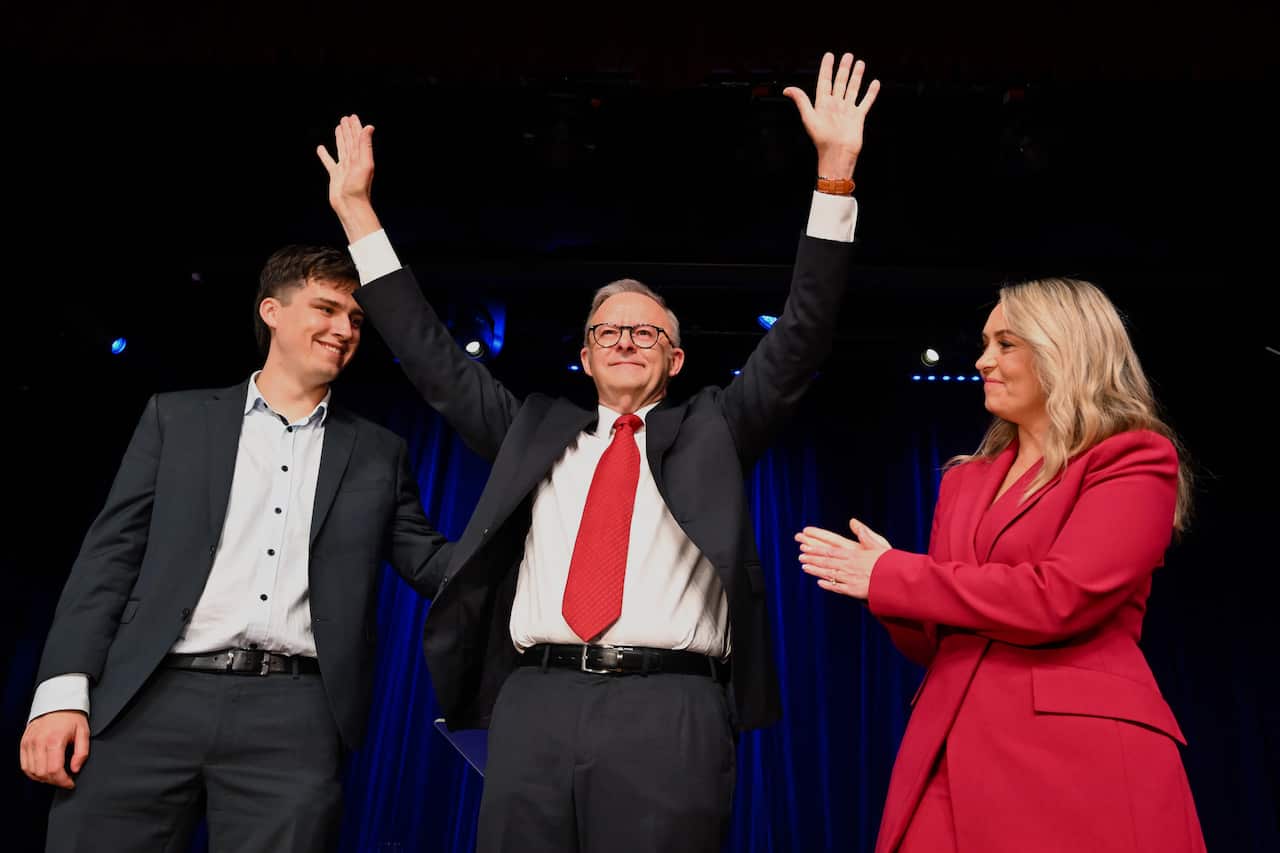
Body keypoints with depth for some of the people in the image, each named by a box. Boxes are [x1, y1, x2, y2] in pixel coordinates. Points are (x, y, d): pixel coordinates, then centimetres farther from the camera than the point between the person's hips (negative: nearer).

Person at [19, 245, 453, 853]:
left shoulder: (377, 453, 15)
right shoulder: (177, 416, 12)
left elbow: (432, 565, 12)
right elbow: (112, 553, 7)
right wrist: (63, 689, -2)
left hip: (294, 717, 1)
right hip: (153, 701, 0)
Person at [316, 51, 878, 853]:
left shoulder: (711, 430, 13)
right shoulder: (535, 429, 19)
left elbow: (801, 339, 6)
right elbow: (435, 359, 20)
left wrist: (836, 175, 0)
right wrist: (359, 213, 19)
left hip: (668, 712, -2)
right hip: (535, 705, 2)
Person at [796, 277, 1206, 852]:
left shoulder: (1133, 460, -2)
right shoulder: (966, 480, 16)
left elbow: (1056, 598, -17)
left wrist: (892, 576, -8)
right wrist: (891, 590, -5)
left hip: (1077, 752, -5)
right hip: (952, 752, 6)